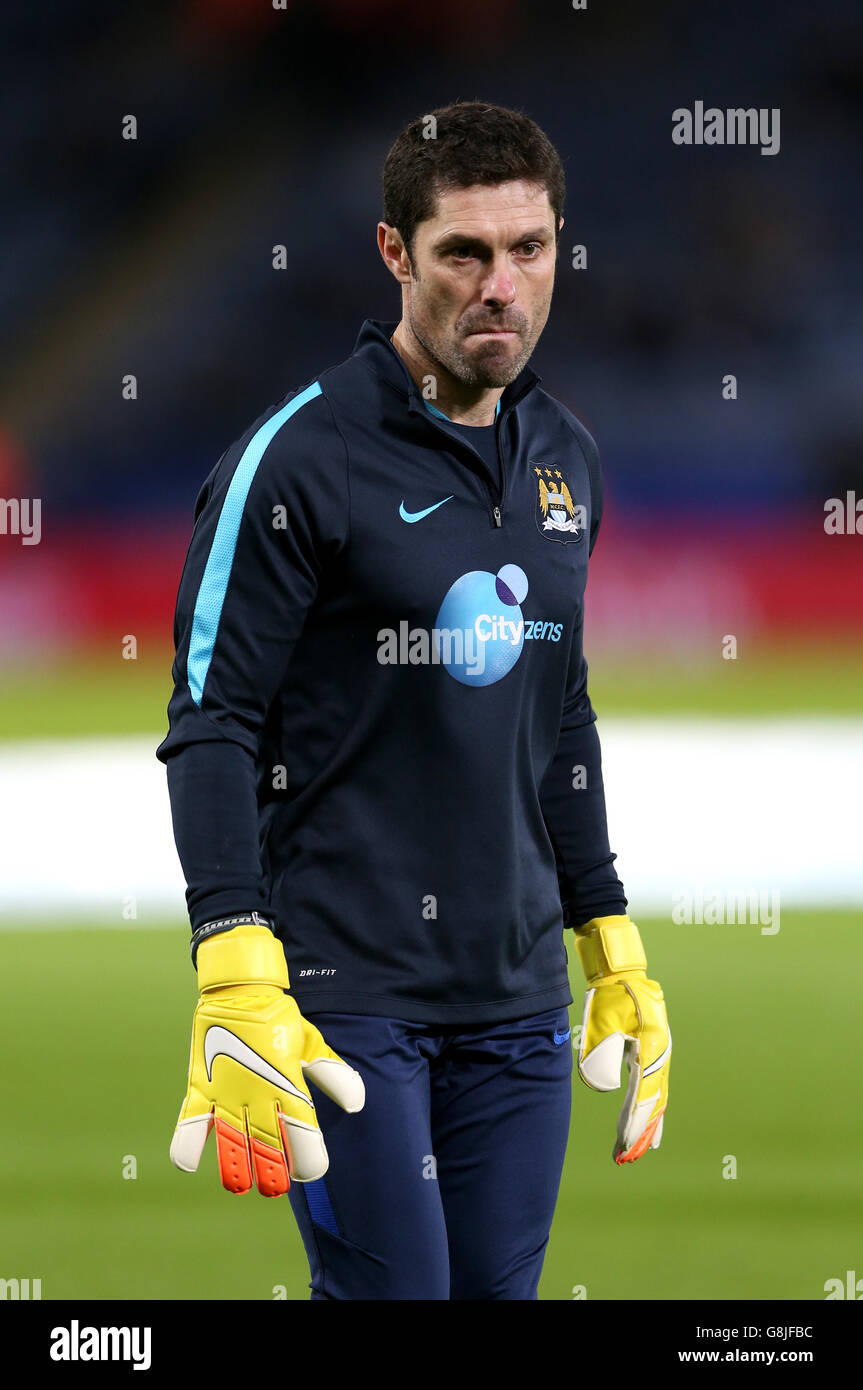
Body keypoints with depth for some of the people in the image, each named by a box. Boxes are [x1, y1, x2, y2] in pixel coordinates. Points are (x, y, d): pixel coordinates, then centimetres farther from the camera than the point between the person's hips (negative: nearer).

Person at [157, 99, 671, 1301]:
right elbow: (213, 721, -12)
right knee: (391, 1292, -9)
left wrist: (611, 945, 20)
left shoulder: (563, 458, 12)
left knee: (498, 1288, 6)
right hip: (346, 994, -6)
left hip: (518, 997, 6)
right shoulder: (297, 459, -10)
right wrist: (237, 980, -21)